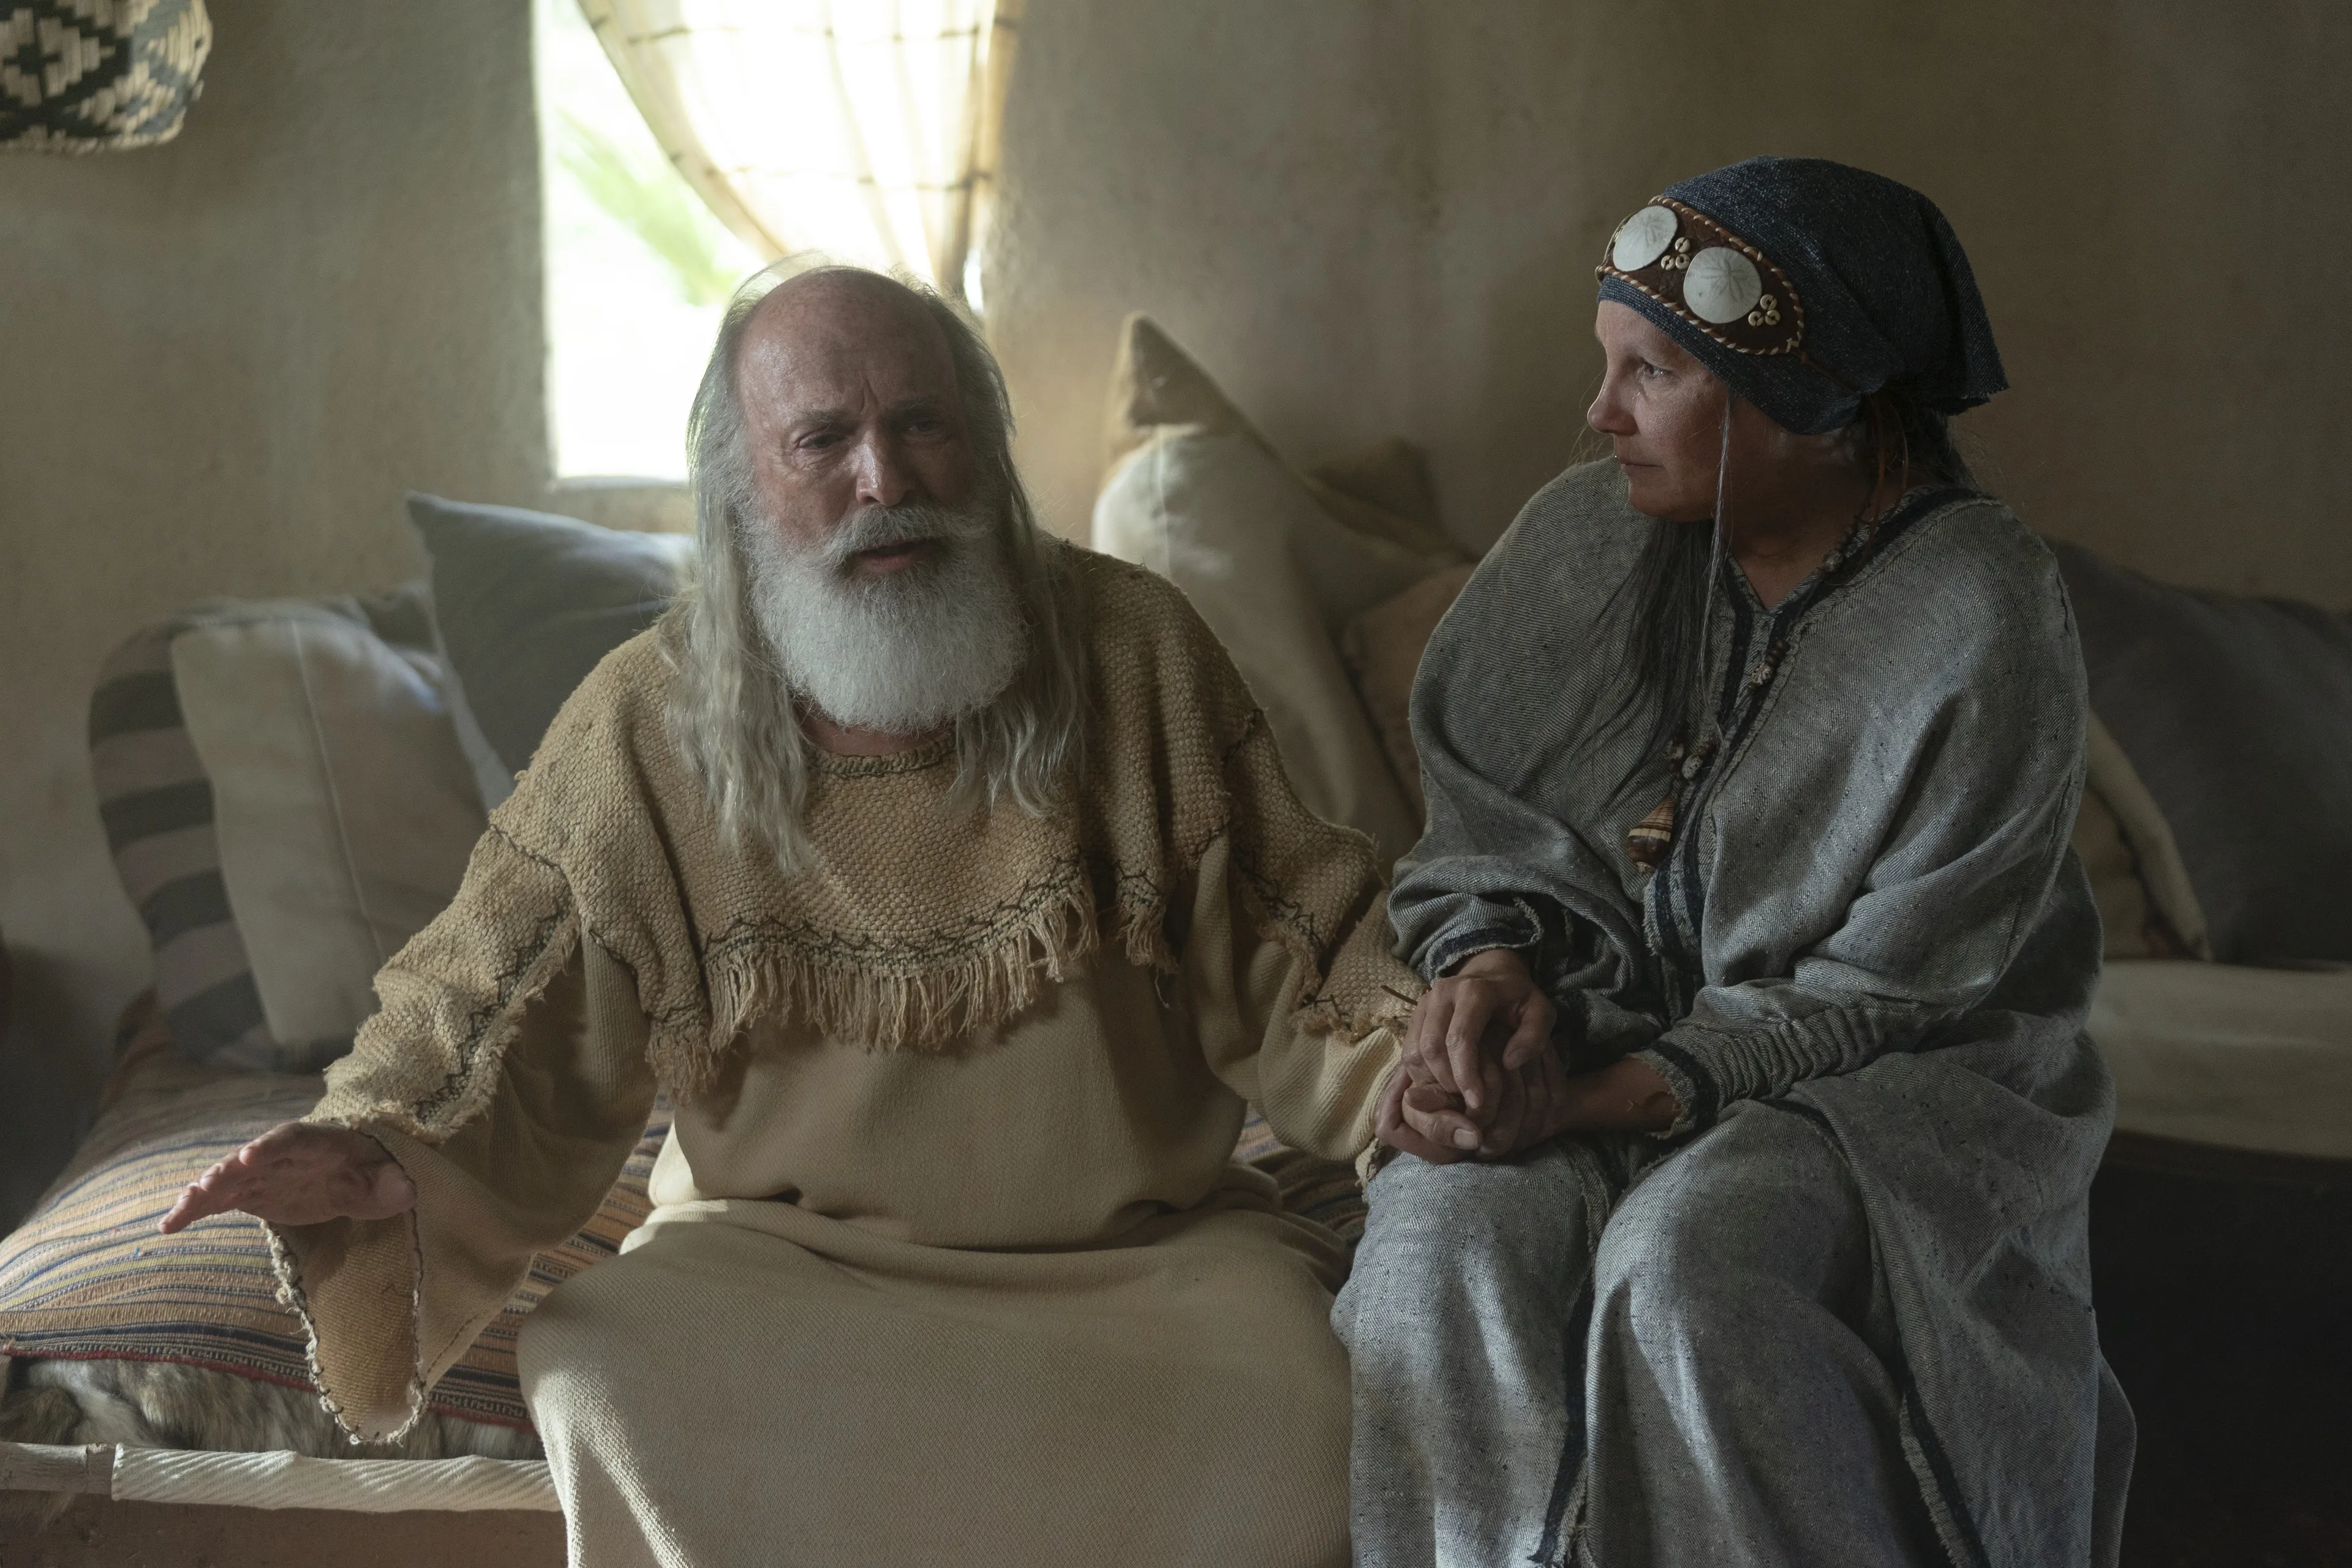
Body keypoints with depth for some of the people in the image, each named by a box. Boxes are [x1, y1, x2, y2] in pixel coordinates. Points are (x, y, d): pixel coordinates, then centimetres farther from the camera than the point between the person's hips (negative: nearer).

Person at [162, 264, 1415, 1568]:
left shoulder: (1135, 654, -2)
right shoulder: (635, 738, -4)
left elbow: (1289, 971, 1)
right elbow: (497, 1052, -1)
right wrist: (379, 1161, -22)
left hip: (1144, 1251, 0)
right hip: (784, 1251, 0)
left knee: (1295, 1403, -28)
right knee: (605, 1381, -28)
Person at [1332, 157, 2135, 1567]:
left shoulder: (1983, 626, -13)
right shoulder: (1586, 537, 2)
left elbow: (1891, 991, -14)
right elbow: (1487, 817, 9)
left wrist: (1602, 1097, -22)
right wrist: (1492, 962, -14)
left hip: (1878, 1084, -4)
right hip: (1602, 1019, 4)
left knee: (1688, 1264, -35)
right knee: (1448, 1242, -28)